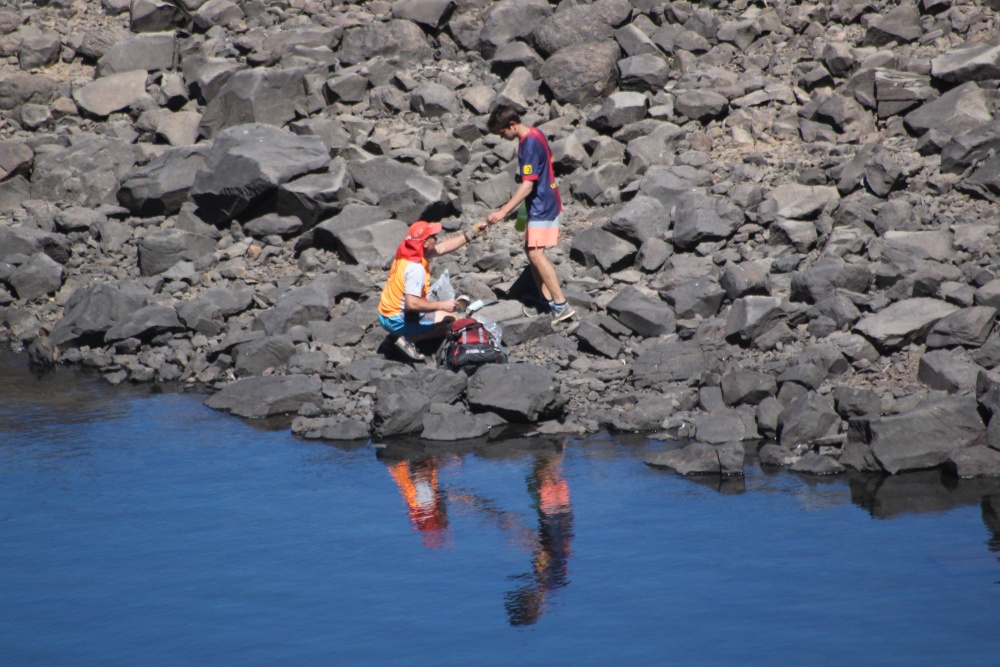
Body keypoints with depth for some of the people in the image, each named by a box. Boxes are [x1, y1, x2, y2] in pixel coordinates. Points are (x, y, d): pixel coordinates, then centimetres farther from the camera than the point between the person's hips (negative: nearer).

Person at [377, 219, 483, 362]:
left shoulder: (410, 252, 3)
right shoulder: (415, 268, -26)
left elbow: (443, 247, 14)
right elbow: (412, 304, -31)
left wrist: (472, 233, 13)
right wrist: (442, 305, -21)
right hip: (398, 321, -9)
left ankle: (402, 336, 7)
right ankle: (409, 339, -10)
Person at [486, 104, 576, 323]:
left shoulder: (529, 145, -23)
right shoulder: (535, 134, 7)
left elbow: (527, 186, -26)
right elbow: (548, 161, 21)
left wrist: (503, 211, -27)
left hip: (542, 206, -10)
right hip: (542, 203, 10)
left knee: (536, 254, -14)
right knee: (531, 250, 13)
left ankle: (561, 306, -15)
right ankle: (547, 301, 17)